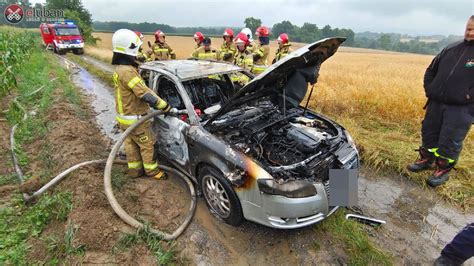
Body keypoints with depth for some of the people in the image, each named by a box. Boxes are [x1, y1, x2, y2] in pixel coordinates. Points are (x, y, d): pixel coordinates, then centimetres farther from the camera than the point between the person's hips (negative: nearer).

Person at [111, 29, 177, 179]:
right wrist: (167, 108, -26)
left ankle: (135, 169, 34)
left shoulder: (121, 68, 8)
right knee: (147, 145, 6)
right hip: (134, 119, -10)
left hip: (125, 116, 10)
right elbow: (146, 95, -30)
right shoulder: (127, 71, -26)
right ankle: (152, 170, 22)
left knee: (132, 145, 19)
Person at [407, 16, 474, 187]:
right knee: (429, 133, 14)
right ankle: (426, 160, 33)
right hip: (436, 102, 5)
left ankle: (443, 170, 18)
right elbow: (431, 70, 19)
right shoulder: (451, 49, 11)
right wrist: (429, 90, 7)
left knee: (450, 141, 1)